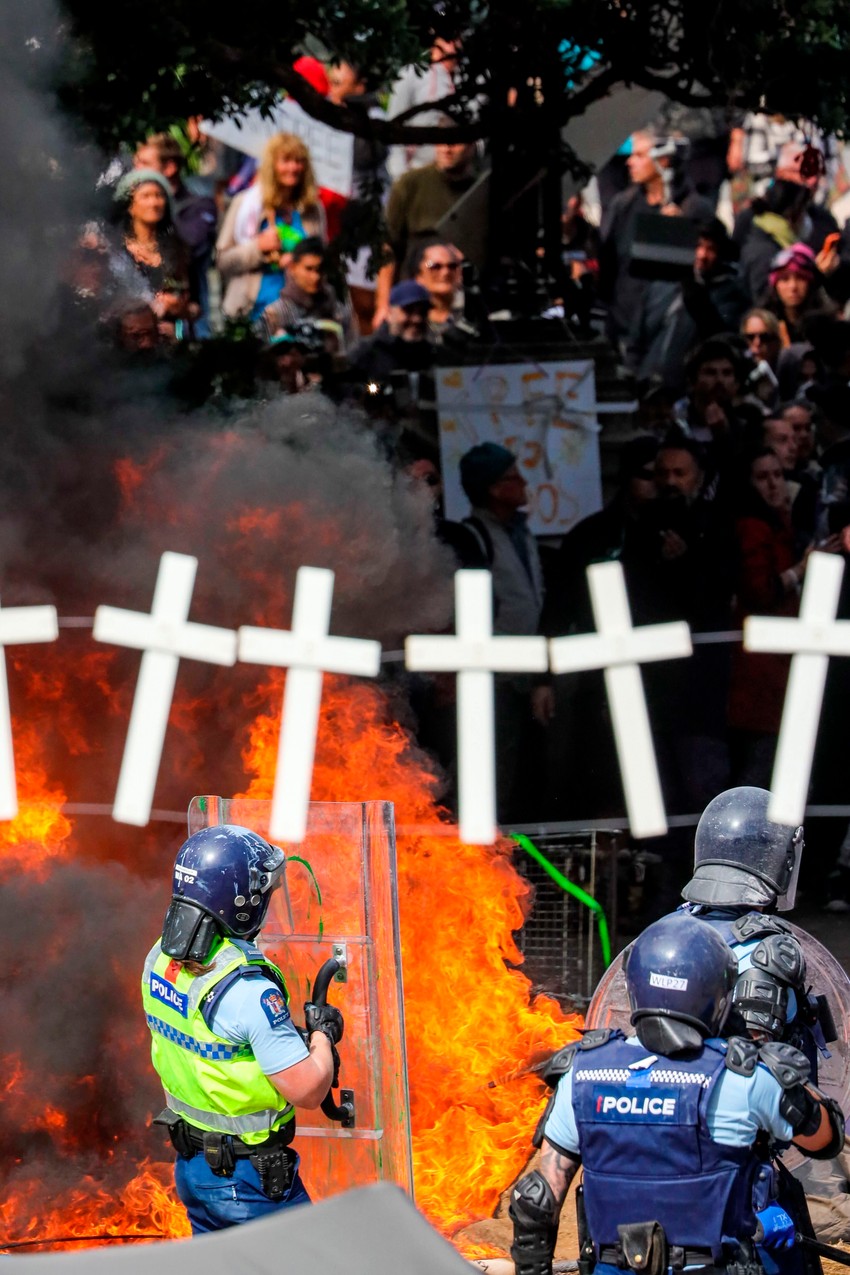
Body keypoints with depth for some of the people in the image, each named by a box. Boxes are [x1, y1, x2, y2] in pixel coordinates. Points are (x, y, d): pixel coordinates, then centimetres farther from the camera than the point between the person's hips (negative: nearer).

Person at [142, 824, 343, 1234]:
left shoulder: (160, 959, -3)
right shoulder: (246, 990, -28)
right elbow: (308, 1090, -25)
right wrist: (322, 1033, -6)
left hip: (191, 1165, 8)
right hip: (249, 1181, -8)